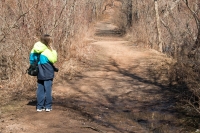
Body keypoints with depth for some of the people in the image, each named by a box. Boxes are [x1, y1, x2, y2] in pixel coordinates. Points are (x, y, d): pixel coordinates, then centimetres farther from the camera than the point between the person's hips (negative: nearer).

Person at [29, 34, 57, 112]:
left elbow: (32, 60, 6)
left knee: (40, 90, 12)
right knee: (48, 89, 5)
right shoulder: (47, 51, -20)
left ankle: (39, 106, 15)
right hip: (48, 74, -6)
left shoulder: (35, 50, 1)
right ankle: (48, 106, 9)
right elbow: (53, 59, -17)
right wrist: (53, 51, -8)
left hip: (40, 74, 6)